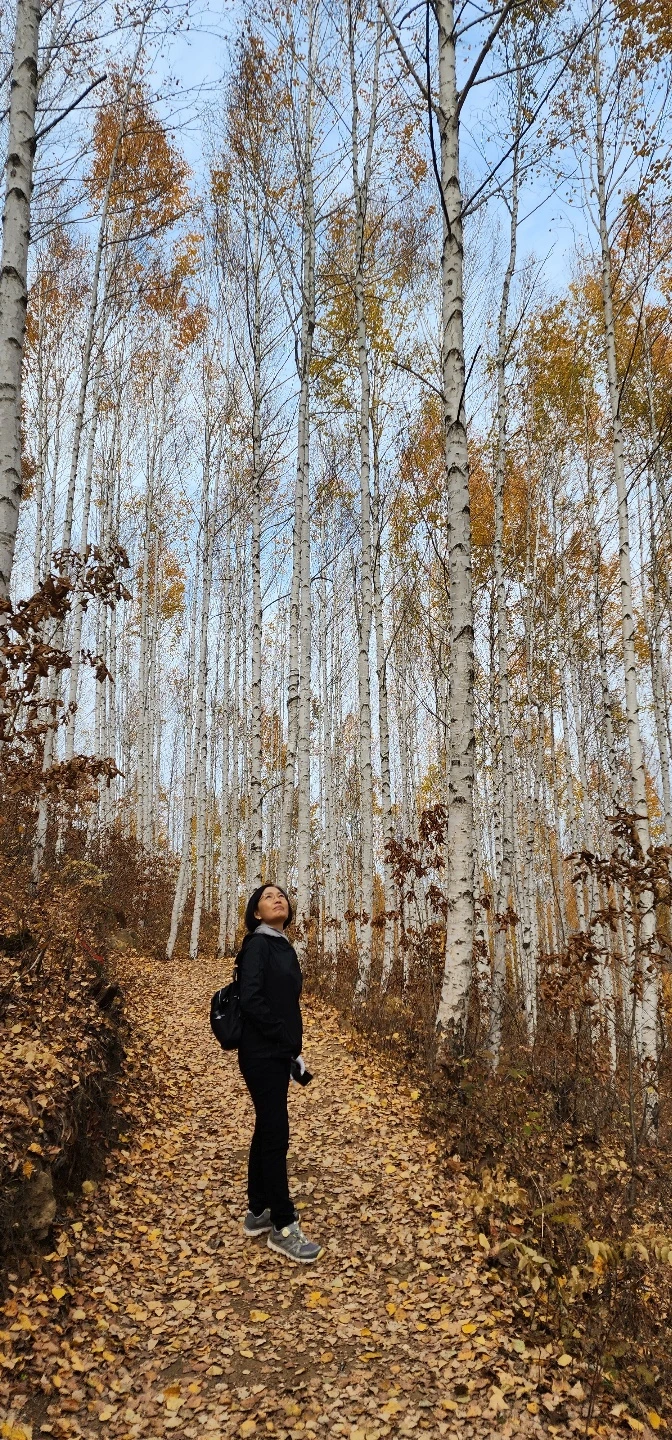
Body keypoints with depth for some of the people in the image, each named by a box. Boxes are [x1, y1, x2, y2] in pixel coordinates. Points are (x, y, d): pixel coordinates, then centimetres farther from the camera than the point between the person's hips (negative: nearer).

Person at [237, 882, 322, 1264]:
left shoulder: (284, 947, 12)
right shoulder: (258, 944, -13)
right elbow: (251, 999, -22)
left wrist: (293, 1049, 8)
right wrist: (289, 1044, -17)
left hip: (278, 1053, 9)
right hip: (262, 1054, -9)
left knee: (267, 1129, 16)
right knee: (276, 1134, -3)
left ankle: (259, 1212, 28)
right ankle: (283, 1227, 6)